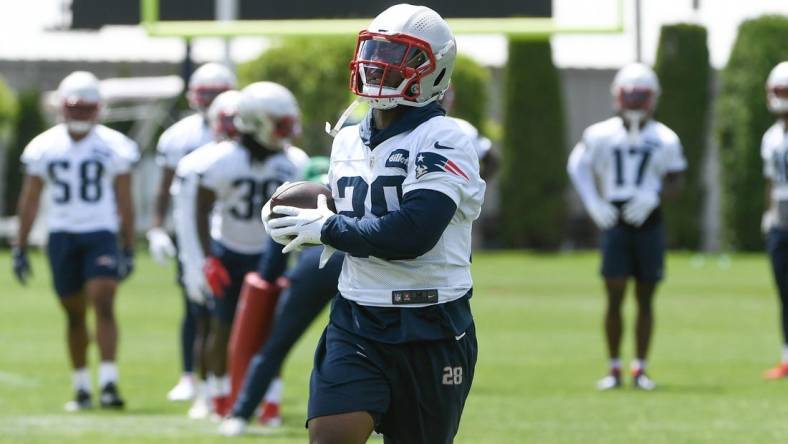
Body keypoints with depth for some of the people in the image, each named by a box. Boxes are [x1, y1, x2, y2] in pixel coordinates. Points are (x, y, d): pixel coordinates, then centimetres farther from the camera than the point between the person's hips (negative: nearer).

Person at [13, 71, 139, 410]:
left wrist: (128, 250, 3)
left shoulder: (113, 146, -1)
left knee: (103, 305, -16)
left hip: (101, 234, -2)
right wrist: (20, 249, 5)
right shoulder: (45, 147, 2)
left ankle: (109, 383, -20)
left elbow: (124, 203, 4)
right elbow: (29, 201, 8)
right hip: (62, 237, 2)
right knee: (74, 315, 7)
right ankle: (81, 388, 16)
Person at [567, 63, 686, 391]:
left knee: (645, 299, 4)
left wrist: (654, 196, -17)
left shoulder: (665, 140, -1)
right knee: (614, 296, -4)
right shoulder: (600, 136, 0)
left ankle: (640, 369, 11)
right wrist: (593, 203, -1)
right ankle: (614, 369, 3)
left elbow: (675, 182, 3)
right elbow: (578, 167, 12)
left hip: (648, 224, 0)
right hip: (615, 223, 0)